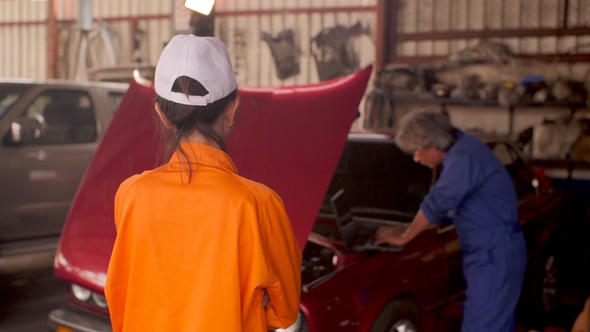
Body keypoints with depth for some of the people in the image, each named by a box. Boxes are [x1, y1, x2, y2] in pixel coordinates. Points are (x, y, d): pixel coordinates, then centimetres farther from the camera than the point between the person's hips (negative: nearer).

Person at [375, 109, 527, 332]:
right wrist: (404, 230, 15)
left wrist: (403, 237, -8)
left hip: (496, 254, -10)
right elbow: (444, 209, 20)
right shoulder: (462, 152, 14)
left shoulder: (464, 156, -20)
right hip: (497, 253, 10)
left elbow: (437, 204, -20)